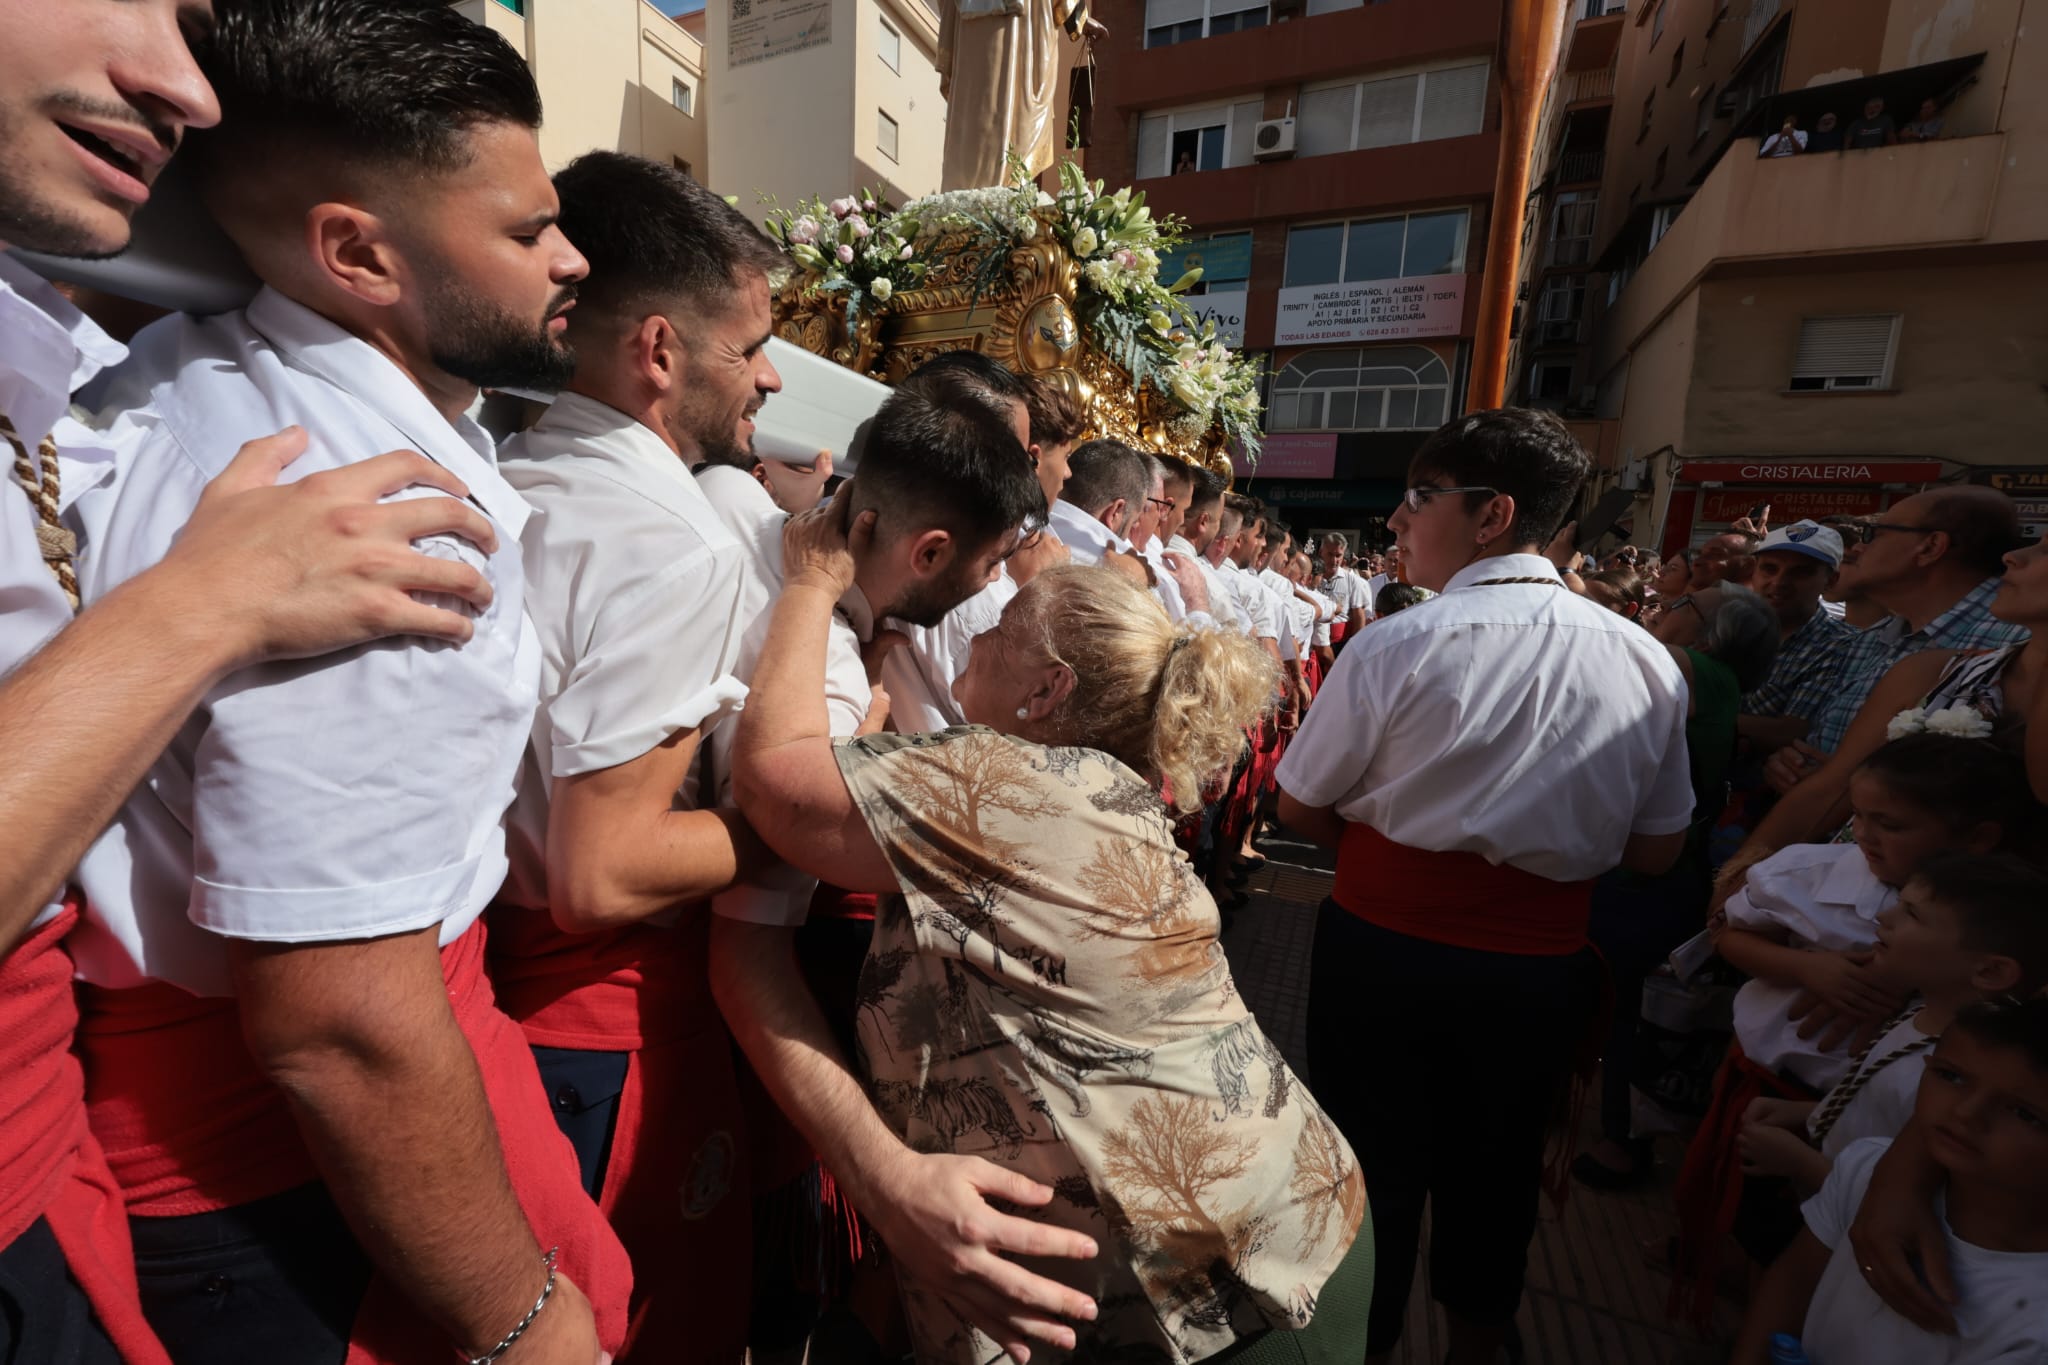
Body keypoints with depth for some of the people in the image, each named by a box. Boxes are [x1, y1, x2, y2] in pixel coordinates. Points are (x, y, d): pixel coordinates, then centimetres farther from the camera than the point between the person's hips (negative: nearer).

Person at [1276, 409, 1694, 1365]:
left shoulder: (1397, 647, -19)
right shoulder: (1648, 661, -6)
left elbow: (1300, 808, -9)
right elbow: (1657, 851, 4)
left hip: (1384, 949, -4)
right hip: (1543, 969, 4)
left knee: (1374, 1163, 17)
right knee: (1496, 1165, 25)